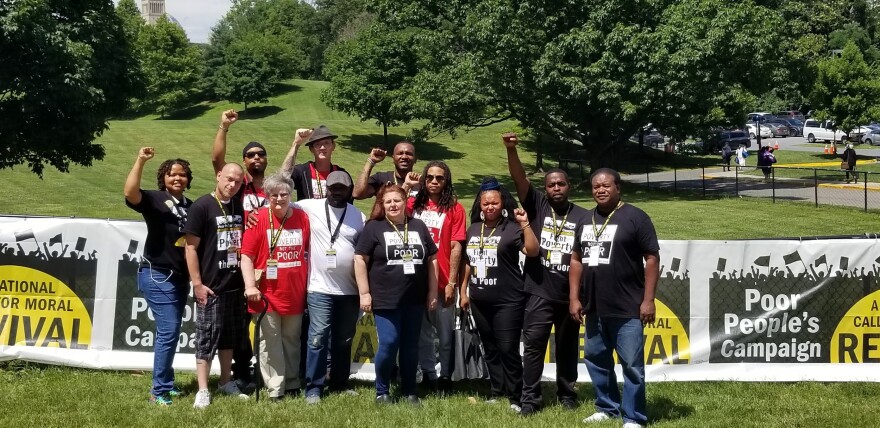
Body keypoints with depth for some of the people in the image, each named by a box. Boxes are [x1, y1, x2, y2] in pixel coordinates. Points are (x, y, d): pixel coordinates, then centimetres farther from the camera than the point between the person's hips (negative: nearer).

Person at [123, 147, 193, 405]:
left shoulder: (191, 207, 10)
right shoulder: (154, 199, -7)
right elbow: (129, 193, -28)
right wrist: (140, 161, -32)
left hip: (180, 277, 7)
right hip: (157, 276, -7)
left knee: (170, 331, 13)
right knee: (169, 330, -13)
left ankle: (166, 383, 23)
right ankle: (159, 390, -6)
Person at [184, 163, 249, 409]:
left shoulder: (240, 208, 9)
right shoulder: (201, 206, -9)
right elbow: (191, 247, -11)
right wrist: (197, 283, -15)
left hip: (236, 285, 6)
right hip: (211, 287, -6)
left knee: (230, 336, 15)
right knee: (207, 337, -1)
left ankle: (226, 382, 27)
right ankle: (203, 390, 5)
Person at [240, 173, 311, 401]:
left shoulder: (302, 218, 3)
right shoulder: (259, 219, -7)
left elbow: (309, 252, 12)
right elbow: (246, 255, -8)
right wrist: (250, 286, -16)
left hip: (295, 294, 3)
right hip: (267, 294, -3)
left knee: (292, 340, 14)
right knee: (270, 343, 3)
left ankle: (293, 383, 26)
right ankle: (275, 389, 9)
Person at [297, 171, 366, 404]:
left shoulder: (359, 216, 6)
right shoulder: (310, 207, -2)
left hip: (350, 290, 3)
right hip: (320, 288, -3)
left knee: (344, 340, 13)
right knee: (318, 337, -7)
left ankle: (340, 382, 26)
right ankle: (314, 387, 1)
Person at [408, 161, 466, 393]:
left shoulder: (454, 208, -1)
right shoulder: (413, 204, 8)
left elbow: (456, 247, -4)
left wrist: (451, 282, -9)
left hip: (442, 282, -3)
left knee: (445, 334, 5)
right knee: (421, 333, 10)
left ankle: (445, 377, 16)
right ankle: (428, 376, 20)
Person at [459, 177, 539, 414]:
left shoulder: (512, 228, -7)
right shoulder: (474, 229, 11)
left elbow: (533, 251, -20)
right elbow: (468, 263, 17)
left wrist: (525, 224, -28)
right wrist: (464, 292, 16)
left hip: (508, 301, -6)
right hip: (479, 301, 6)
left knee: (508, 349, -5)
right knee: (490, 349, 13)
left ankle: (515, 397, 4)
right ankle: (497, 392, 23)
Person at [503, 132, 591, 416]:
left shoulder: (582, 217, 2)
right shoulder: (536, 206, 3)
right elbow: (519, 179, -10)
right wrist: (511, 150, -26)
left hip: (569, 295, 1)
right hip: (539, 293, -1)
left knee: (567, 347, 12)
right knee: (533, 345, -2)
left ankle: (567, 395, 25)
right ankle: (530, 399, 5)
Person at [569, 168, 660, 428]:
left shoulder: (635, 217, -6)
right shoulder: (585, 220, 13)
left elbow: (652, 258, -8)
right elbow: (577, 260, 17)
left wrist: (648, 300, -12)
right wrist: (574, 298, 10)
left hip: (627, 309, -7)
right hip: (594, 309, 7)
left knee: (631, 365, -2)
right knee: (596, 360, 15)